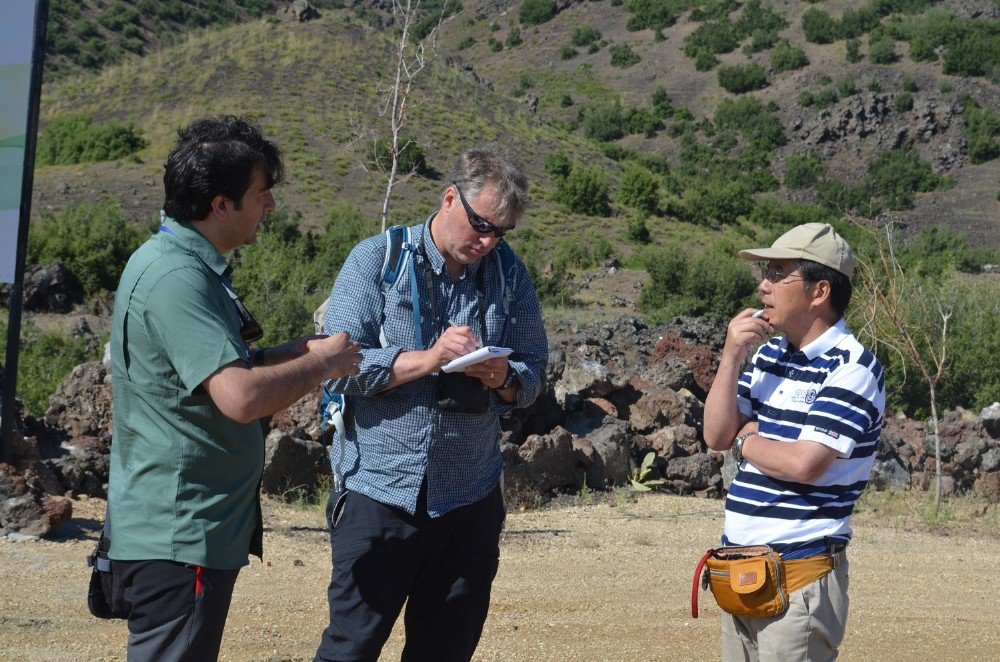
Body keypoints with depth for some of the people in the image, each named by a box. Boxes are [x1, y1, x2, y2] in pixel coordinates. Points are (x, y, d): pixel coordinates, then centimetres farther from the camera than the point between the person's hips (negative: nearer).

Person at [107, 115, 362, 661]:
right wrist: (320, 365, -13)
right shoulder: (175, 277, -21)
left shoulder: (191, 265, 13)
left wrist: (296, 353, 6)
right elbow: (241, 398, -29)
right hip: (177, 536, -11)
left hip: (194, 527, 11)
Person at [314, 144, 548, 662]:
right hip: (379, 490, -3)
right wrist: (428, 358, -20)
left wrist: (505, 378, -14)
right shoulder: (376, 260, -2)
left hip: (469, 500, 3)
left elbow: (534, 371, 8)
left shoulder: (510, 277, 8)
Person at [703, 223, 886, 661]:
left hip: (801, 580, -8)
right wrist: (731, 357, -4)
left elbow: (804, 463, -20)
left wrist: (746, 441, -2)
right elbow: (717, 436, 8)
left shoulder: (852, 368, -11)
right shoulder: (768, 354, 14)